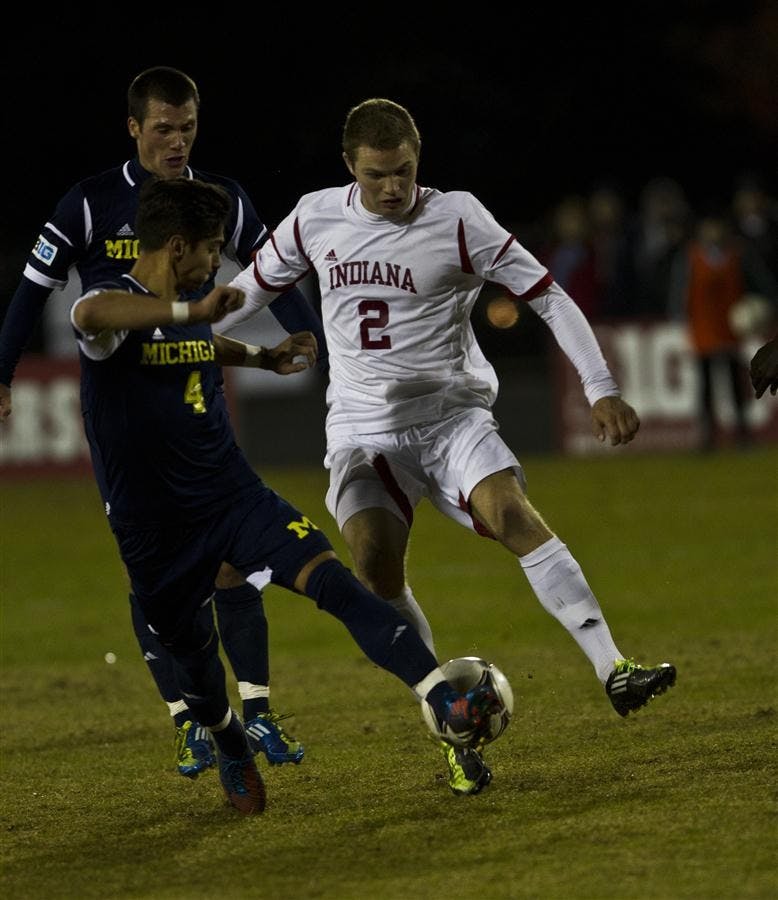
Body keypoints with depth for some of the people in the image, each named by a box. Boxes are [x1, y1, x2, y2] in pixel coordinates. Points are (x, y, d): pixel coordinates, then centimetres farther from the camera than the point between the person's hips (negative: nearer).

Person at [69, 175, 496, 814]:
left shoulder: (185, 312, 10)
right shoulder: (114, 302, -15)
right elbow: (91, 314, -43)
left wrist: (263, 357, 39)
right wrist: (194, 311, -48)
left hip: (236, 497, 5)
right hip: (157, 531, -5)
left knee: (336, 582, -17)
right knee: (193, 654, 11)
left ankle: (448, 705, -29)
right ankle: (231, 749, 46)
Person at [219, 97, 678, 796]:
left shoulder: (458, 219, -7)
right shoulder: (315, 219, 2)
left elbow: (550, 298, -5)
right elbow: (253, 288, 19)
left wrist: (601, 388, -13)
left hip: (451, 416, -2)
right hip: (363, 430, 2)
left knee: (514, 515, -28)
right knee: (377, 568, -19)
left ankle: (614, 672, -34)